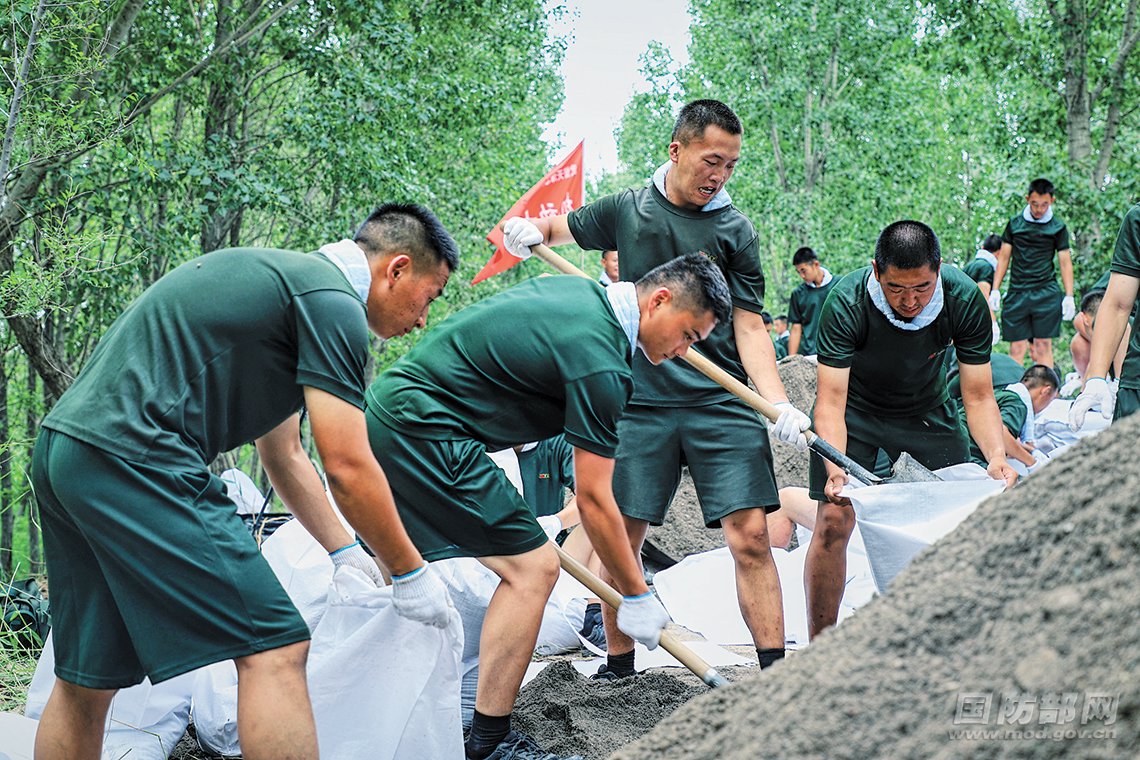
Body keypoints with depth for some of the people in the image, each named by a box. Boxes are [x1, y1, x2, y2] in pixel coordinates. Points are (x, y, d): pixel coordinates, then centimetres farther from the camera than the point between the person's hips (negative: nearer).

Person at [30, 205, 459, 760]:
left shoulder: (279, 277, 26)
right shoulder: (333, 302, -5)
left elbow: (284, 456, 32)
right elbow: (347, 466, -9)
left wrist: (347, 554, 35)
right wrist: (410, 573, 4)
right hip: (133, 459, -11)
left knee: (85, 680, 17)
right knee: (274, 650, -8)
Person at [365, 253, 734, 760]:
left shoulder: (578, 291, 11)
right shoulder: (601, 362, -17)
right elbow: (594, 500, -13)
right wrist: (637, 596, -3)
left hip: (387, 407, 11)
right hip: (425, 431, -11)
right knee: (532, 568, -8)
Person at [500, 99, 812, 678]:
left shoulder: (734, 230, 4)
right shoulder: (627, 210, 8)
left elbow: (750, 327, 3)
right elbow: (558, 229, 24)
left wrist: (779, 403, -10)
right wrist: (528, 228, 0)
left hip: (723, 402, -1)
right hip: (641, 401, 1)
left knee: (750, 535, -8)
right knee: (620, 537, 3)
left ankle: (774, 670, -1)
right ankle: (618, 663, 20)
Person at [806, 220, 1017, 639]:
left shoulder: (965, 299, -25)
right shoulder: (846, 303, -32)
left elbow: (978, 395, -20)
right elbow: (830, 400, -33)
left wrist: (996, 455, -38)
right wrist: (835, 468, -49)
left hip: (927, 411, 2)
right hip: (855, 411, -2)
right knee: (833, 522, -11)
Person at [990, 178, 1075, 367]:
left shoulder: (1058, 227, 7)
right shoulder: (1014, 224, 11)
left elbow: (1065, 263, 7)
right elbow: (1003, 257, 14)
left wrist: (1069, 296, 0)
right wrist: (995, 290, 7)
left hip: (1046, 293, -1)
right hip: (1017, 293, 1)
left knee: (1043, 346, -4)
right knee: (1017, 348, -2)